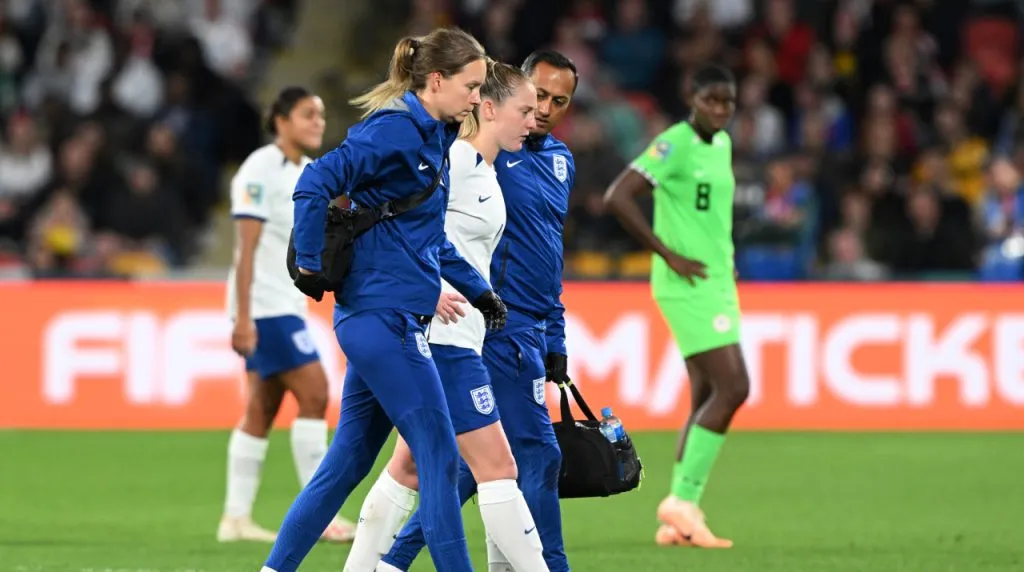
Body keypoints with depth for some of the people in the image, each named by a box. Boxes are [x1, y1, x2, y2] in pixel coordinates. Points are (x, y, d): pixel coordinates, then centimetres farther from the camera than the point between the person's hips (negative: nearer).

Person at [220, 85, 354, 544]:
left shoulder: (308, 174, 14)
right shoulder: (261, 171, -12)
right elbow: (247, 248, -17)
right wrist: (243, 316, -22)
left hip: (286, 305, 9)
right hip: (264, 305, -9)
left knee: (263, 407, 7)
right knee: (313, 392, -13)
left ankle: (236, 518, 9)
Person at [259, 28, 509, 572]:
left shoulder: (431, 138, 16)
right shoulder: (395, 130, -13)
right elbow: (315, 184, -21)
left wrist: (478, 291, 20)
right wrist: (309, 263, -16)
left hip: (376, 322, 10)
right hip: (385, 318, -10)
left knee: (346, 463, 12)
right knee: (440, 459, -7)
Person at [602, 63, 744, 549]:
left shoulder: (722, 144, 14)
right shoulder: (674, 144, -13)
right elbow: (617, 198, -20)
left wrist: (725, 260, 14)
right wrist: (670, 255, -17)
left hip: (717, 284, 9)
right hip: (688, 286, -9)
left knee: (707, 399, 5)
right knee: (732, 387, -15)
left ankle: (679, 518, 7)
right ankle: (683, 501, -11)